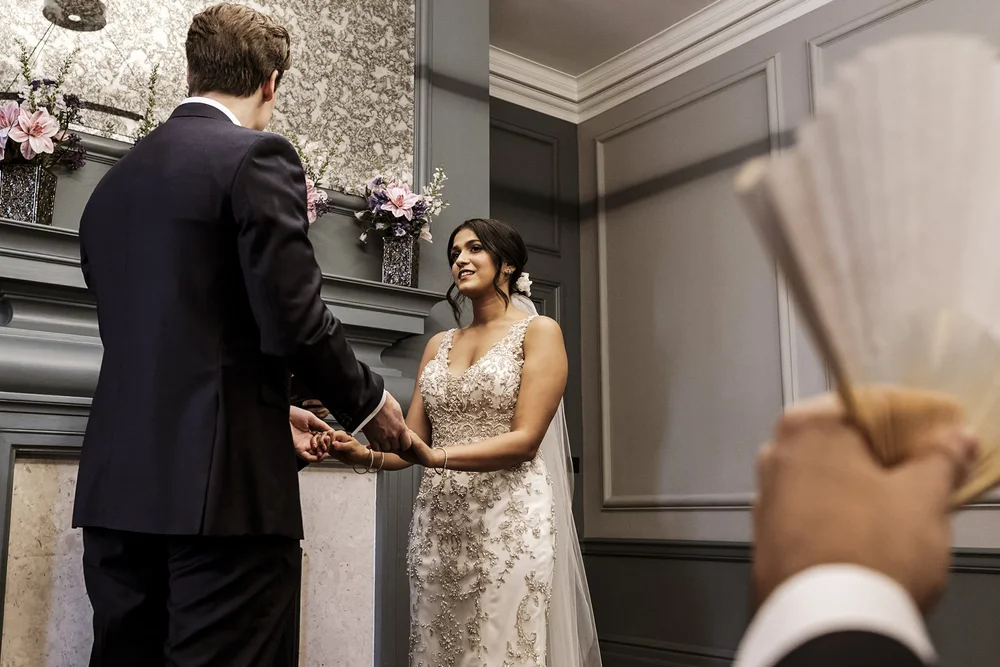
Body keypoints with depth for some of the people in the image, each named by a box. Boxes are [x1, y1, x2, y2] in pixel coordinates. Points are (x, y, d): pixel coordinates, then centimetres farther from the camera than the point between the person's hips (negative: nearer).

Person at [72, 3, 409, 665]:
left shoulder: (112, 182, 15)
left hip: (118, 484, 7)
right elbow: (295, 317, -15)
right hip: (224, 484, -7)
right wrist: (367, 403, 3)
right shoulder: (258, 157, -7)